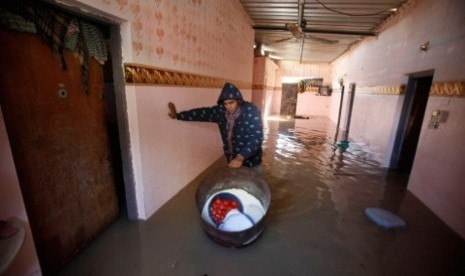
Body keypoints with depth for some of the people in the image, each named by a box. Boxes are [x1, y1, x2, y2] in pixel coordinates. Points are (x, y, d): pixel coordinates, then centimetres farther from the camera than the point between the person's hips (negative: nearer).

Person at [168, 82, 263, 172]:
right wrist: (177, 115, 13)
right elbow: (202, 113, 6)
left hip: (251, 162, -4)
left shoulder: (251, 111, -20)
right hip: (232, 160, 4)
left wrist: (240, 157, -36)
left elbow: (256, 138, -25)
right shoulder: (221, 111, -6)